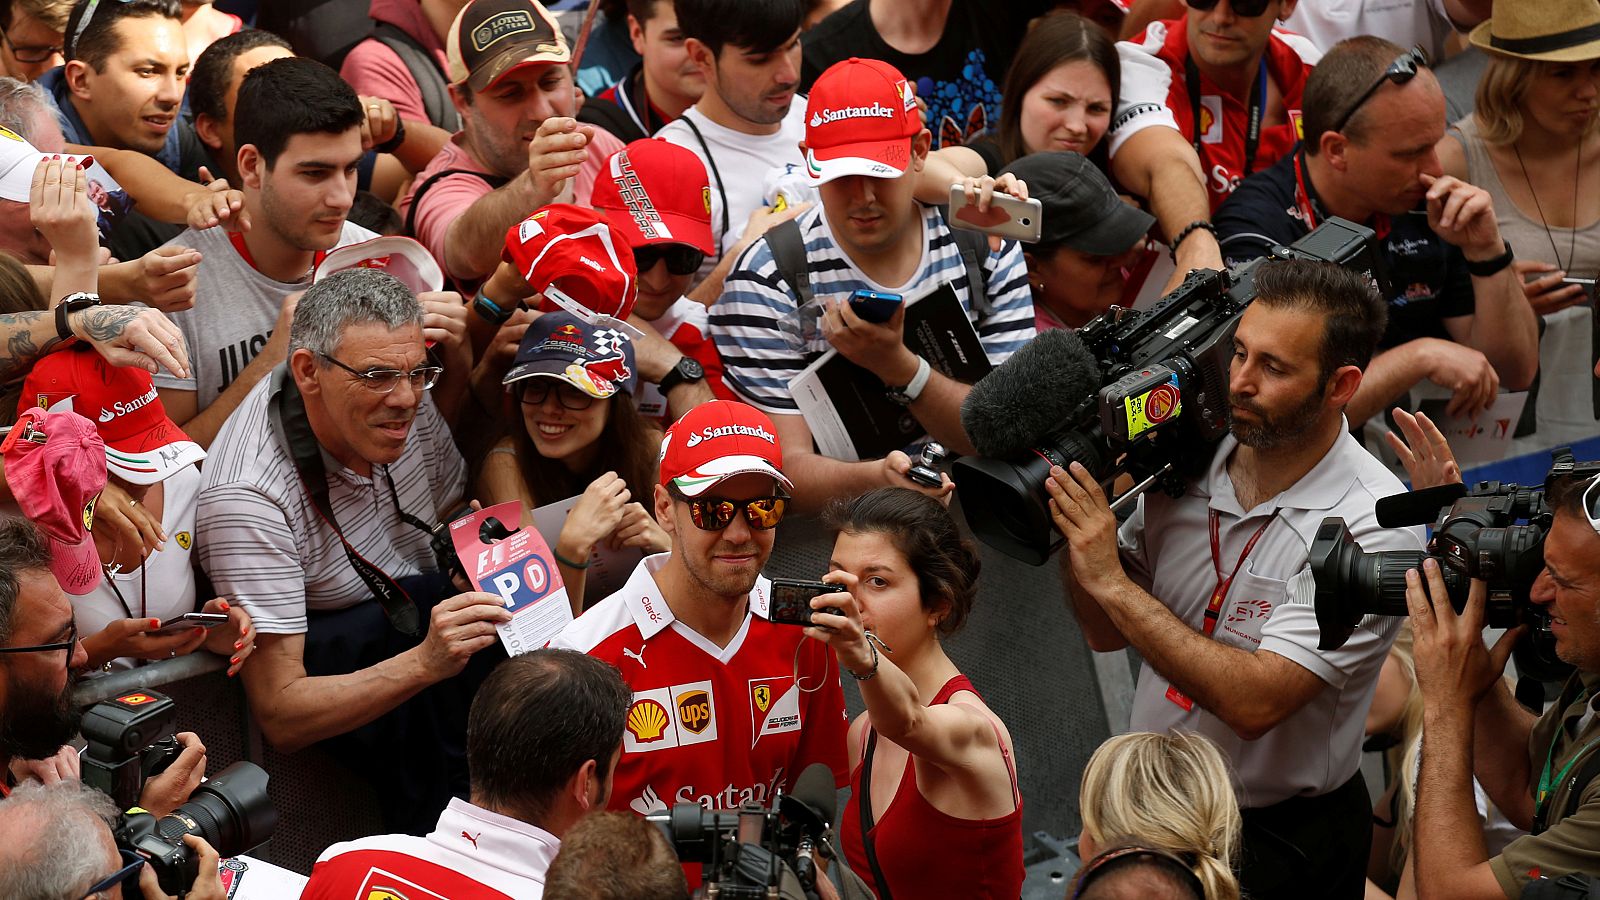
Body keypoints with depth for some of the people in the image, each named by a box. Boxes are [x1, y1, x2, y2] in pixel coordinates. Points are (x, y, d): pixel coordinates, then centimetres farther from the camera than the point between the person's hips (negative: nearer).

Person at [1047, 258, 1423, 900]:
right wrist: (1071, 528, -14)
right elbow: (1105, 634, 4)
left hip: (1280, 843, -5)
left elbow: (1254, 702, -30)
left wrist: (1112, 582, -30)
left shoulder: (1372, 527, -23)